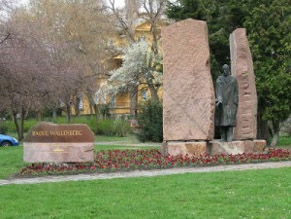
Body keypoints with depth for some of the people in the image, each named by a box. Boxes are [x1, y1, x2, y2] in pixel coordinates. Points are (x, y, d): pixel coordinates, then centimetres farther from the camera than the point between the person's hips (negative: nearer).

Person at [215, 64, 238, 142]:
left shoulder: (233, 80, 6)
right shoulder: (219, 79, 8)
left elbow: (236, 92, 4)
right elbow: (218, 91, -2)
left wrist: (235, 103, -4)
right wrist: (218, 100, -18)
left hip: (230, 102, -1)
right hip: (221, 102, 1)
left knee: (230, 120, -9)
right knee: (222, 120, -3)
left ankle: (230, 138, -10)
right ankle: (223, 137, 1)